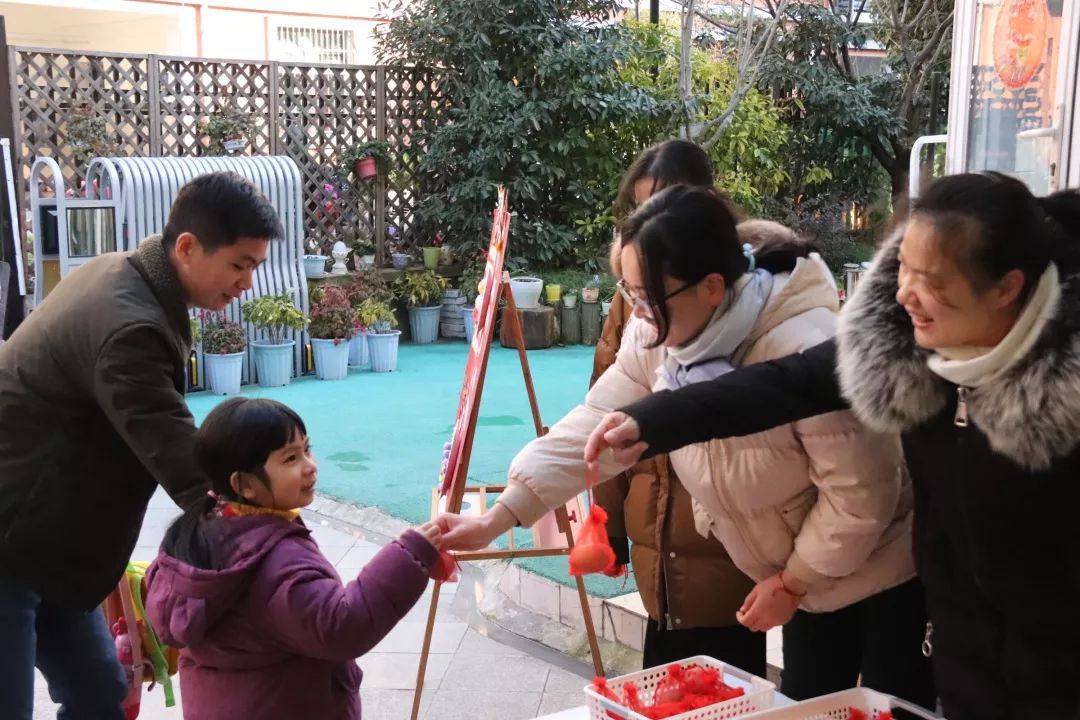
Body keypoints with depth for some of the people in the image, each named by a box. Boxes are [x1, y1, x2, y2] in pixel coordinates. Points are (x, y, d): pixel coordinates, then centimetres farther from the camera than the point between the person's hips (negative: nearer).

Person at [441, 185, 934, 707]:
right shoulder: (654, 337, -13)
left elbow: (860, 496, -29)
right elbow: (592, 427, -11)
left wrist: (789, 583, -16)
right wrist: (496, 519, -18)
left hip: (883, 570, -6)